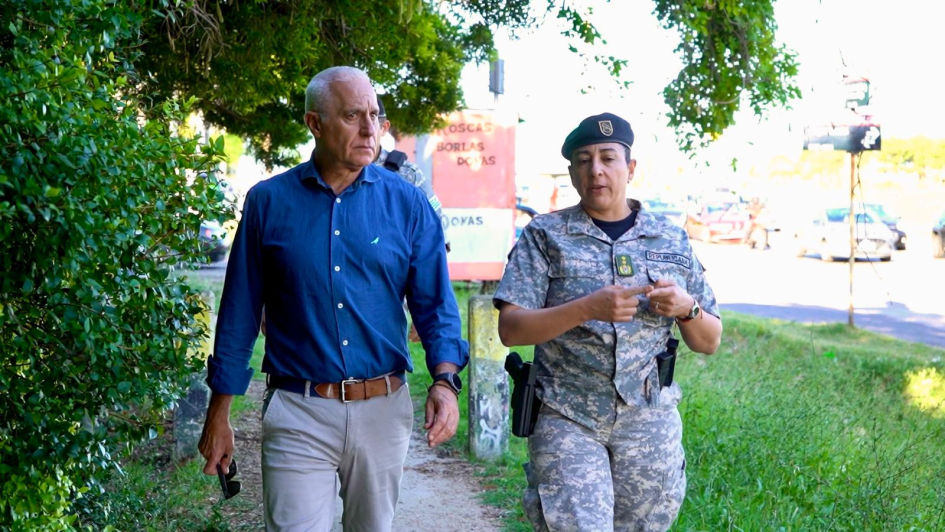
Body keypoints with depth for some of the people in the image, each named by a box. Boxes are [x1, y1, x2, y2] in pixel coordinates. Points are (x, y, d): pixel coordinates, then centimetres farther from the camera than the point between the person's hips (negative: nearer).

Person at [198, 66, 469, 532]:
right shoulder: (269, 202, 0)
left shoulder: (407, 204, 1)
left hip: (383, 410, 2)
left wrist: (444, 380, -17)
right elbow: (239, 314, 4)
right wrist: (218, 414, 4)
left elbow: (435, 306, 1)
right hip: (298, 413, -2)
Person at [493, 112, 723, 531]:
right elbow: (510, 329, -9)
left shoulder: (671, 240, 9)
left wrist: (686, 307, -11)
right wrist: (588, 309, -22)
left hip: (649, 422, 3)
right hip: (566, 420, -2)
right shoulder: (545, 236, 1)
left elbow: (709, 342, 12)